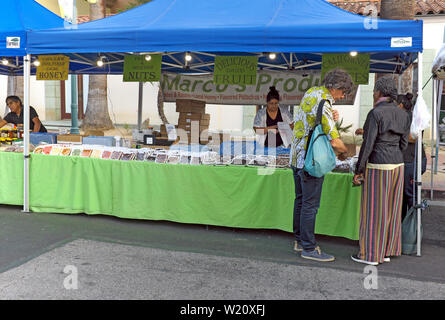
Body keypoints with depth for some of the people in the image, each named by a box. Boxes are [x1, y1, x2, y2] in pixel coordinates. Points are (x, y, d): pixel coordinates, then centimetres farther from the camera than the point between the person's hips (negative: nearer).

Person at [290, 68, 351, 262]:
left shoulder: (311, 92, 9)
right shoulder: (323, 104, -20)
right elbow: (335, 142, -21)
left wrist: (330, 119, 12)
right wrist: (344, 152, -1)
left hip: (297, 156, 10)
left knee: (301, 200, 17)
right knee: (310, 204, -3)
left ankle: (299, 240, 28)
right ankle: (308, 248, 4)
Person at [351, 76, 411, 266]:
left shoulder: (375, 113, -15)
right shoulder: (403, 115, 6)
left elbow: (367, 145, -17)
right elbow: (403, 144, 11)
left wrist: (358, 171, -10)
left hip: (377, 168, -7)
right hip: (397, 166, 7)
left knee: (373, 211, 2)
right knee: (390, 210, 14)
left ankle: (371, 255, 9)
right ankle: (386, 251, 22)